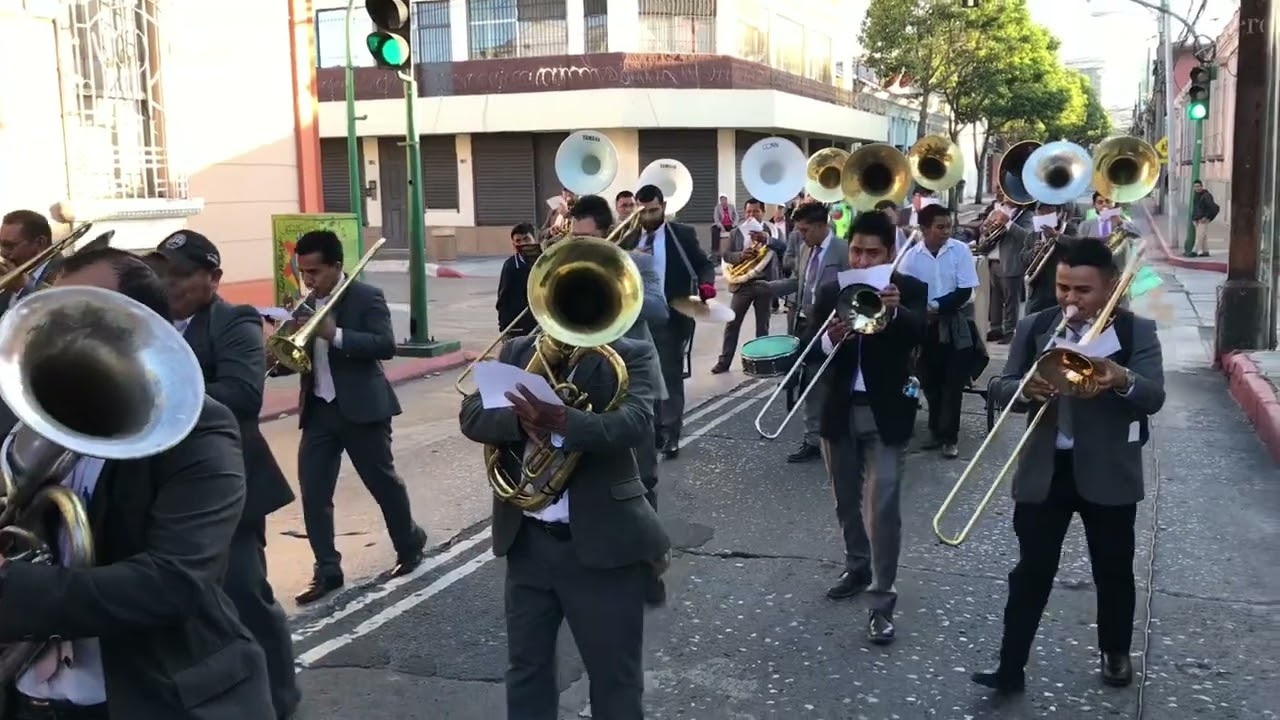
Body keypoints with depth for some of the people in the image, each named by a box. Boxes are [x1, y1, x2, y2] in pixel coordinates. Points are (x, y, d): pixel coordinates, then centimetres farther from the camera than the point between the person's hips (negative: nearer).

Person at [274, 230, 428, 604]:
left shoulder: (367, 297, -9)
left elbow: (386, 346, -20)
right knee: (312, 492, 1)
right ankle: (327, 571, 11)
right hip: (318, 409, 6)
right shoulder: (306, 305, 10)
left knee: (383, 482, 8)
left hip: (360, 407, -5)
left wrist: (336, 334, -27)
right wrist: (278, 359, -9)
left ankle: (410, 546, 31)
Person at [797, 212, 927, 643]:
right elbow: (805, 345, -3)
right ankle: (857, 567, 38)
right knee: (846, 500, 18)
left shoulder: (909, 290, -5)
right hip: (841, 410, 4)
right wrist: (829, 340, -25)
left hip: (886, 412, -4)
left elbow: (919, 334, -23)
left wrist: (895, 311, -44)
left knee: (884, 506, -7)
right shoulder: (831, 291, 3)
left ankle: (882, 601, -2)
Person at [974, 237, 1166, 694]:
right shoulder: (1034, 328, 0)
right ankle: (1011, 668, 9)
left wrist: (1122, 379, -38)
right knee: (1031, 572, 4)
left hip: (1109, 472, -1)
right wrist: (1025, 390, -25)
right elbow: (1000, 387, -2)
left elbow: (1154, 398, -16)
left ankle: (1115, 652, 37)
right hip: (1043, 470, 1)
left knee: (1114, 571, 15)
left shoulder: (1137, 331, -5)